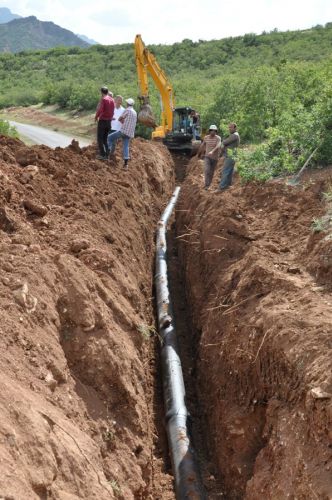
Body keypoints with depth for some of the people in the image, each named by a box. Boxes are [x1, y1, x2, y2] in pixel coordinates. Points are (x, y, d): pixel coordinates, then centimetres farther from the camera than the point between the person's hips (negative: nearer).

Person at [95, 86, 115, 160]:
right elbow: (112, 111, 11)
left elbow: (100, 110, -20)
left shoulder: (103, 99, -13)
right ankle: (107, 154, 11)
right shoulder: (112, 100, 7)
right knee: (105, 139, 15)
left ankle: (102, 154, -6)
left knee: (100, 138, 0)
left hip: (102, 120, -6)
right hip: (109, 121, 6)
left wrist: (96, 117, -6)